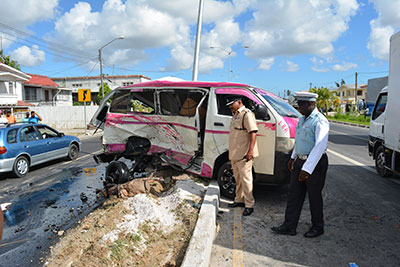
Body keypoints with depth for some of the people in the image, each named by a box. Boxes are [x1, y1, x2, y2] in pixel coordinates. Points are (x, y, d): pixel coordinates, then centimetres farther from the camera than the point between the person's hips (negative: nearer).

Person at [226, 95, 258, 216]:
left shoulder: (247, 114, -12)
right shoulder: (235, 114, 18)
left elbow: (253, 133, -19)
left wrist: (250, 150, -25)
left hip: (244, 155, -10)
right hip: (234, 154, 10)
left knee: (245, 178, -6)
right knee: (238, 178, 17)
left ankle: (249, 205, 3)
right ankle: (239, 200, 29)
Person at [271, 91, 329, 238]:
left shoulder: (320, 121, -18)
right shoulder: (303, 119, 10)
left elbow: (320, 146, -25)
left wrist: (307, 169, -29)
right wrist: (293, 157, 23)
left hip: (315, 163, -8)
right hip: (300, 161, 8)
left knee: (314, 196, 7)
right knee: (294, 194, 9)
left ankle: (317, 227, 27)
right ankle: (289, 226, 19)